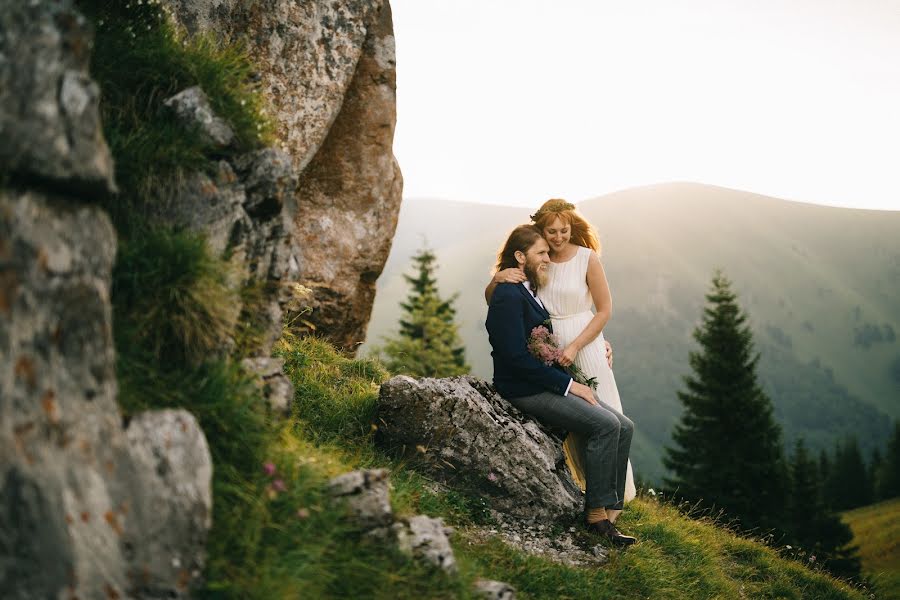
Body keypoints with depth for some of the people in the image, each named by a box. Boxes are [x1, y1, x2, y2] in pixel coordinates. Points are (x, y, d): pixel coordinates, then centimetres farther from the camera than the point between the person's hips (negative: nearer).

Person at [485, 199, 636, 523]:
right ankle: (592, 492, 20)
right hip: (549, 349, 3)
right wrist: (497, 279, -21)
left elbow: (604, 310, -5)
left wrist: (575, 346, -15)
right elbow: (491, 300, 2)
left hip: (585, 347, -3)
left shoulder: (587, 259, -9)